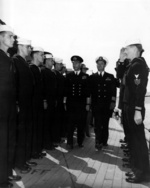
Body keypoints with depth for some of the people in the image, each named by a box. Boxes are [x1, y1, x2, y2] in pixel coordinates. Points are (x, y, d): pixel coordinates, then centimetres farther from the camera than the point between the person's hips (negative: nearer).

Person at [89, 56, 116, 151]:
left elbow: (113, 90, 5)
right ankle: (98, 143, -6)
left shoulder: (110, 76, 9)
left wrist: (113, 102, -3)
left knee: (105, 124, 8)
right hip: (96, 104, -1)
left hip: (107, 104, 1)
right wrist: (89, 102, -2)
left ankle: (104, 141, 18)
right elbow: (90, 90, 4)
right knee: (98, 124, -7)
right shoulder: (92, 77, 8)